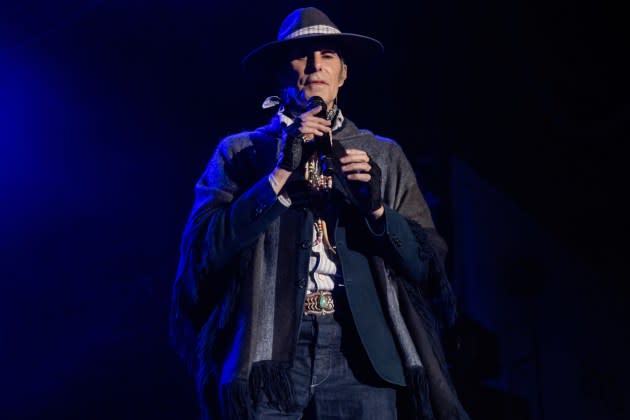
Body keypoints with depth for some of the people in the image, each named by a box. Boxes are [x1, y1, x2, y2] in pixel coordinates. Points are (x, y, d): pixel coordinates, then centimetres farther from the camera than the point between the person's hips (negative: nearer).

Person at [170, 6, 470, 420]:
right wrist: (281, 173, -8)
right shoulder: (240, 152, 12)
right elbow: (206, 249, -2)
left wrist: (376, 207, -7)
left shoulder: (384, 156, 16)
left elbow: (427, 264, 10)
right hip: (269, 350, -1)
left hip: (360, 348, 1)